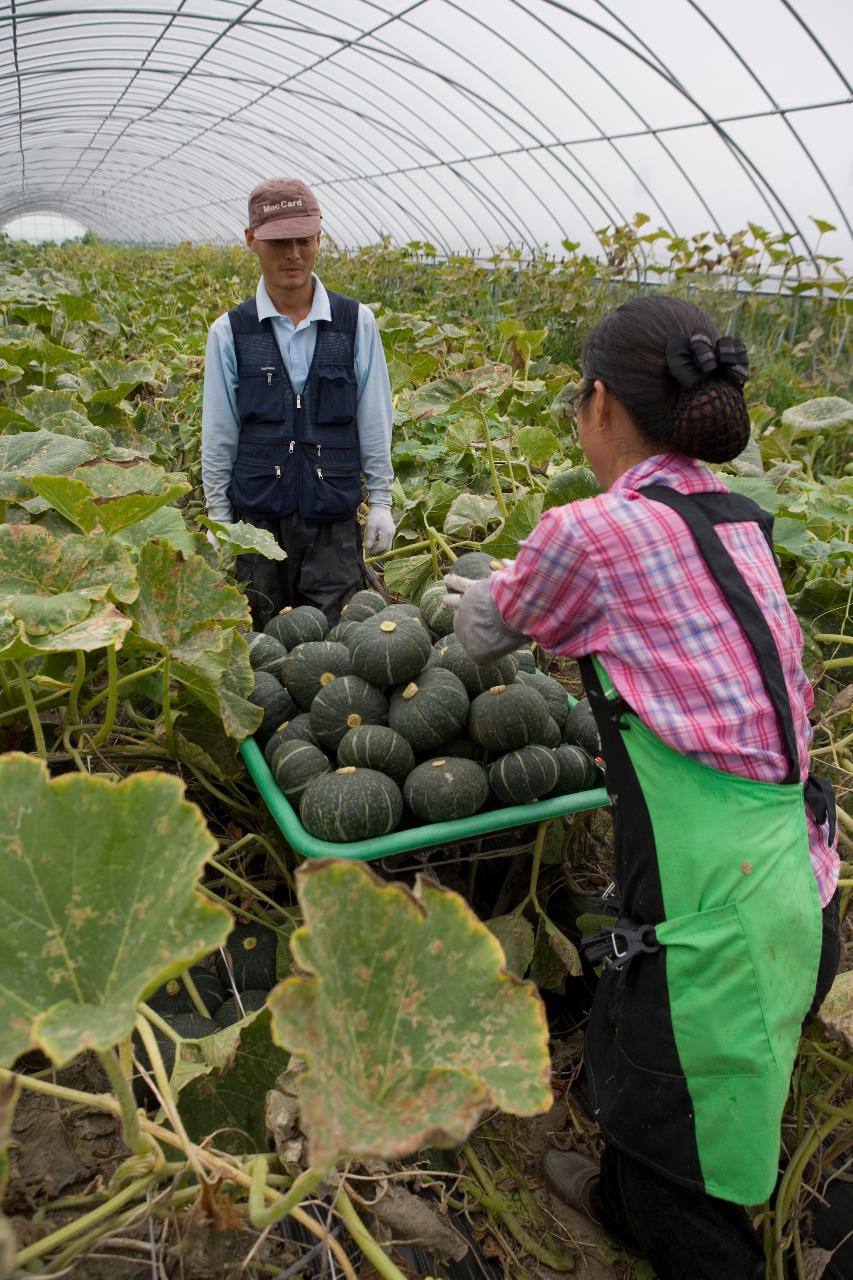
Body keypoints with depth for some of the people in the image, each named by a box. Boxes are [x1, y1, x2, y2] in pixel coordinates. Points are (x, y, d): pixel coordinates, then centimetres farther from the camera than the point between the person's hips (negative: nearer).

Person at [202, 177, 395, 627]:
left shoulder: (357, 322, 2)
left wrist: (381, 502, 5)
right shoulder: (229, 332, 2)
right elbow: (218, 435, 6)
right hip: (257, 516, 1)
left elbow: (375, 421, 6)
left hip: (334, 518, 0)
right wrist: (218, 517, 6)